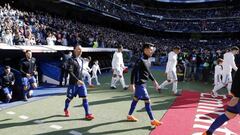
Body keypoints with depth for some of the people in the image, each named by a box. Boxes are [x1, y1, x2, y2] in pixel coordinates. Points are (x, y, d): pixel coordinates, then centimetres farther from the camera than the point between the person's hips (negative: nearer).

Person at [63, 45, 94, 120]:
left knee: (84, 97, -2)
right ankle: (66, 110, 39)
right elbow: (70, 72, -20)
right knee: (70, 98, 11)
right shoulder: (71, 60, -13)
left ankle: (87, 114, 3)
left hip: (81, 82, 6)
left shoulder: (81, 60, 9)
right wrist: (77, 80, -26)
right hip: (73, 83, -6)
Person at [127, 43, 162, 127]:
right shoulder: (140, 60, -19)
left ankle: (129, 116, 33)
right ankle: (152, 120, 5)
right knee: (147, 101, -5)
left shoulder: (148, 61, 9)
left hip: (143, 84, 10)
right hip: (140, 84, -10)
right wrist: (132, 84, -24)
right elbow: (133, 72, -21)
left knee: (136, 99, 18)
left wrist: (154, 81, 21)